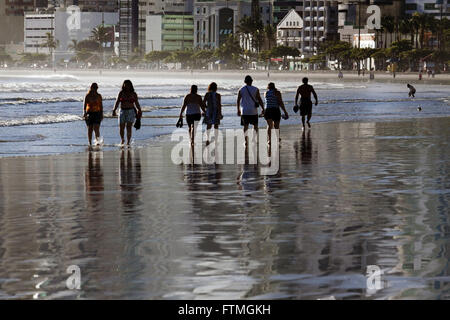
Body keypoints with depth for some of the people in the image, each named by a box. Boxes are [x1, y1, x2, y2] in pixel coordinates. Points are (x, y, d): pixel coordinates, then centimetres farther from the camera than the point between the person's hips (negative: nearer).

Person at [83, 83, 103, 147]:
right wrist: (84, 113, -22)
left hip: (97, 113, 0)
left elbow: (101, 106, 11)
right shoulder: (88, 96, -1)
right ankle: (90, 143, 10)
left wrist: (102, 114, 7)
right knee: (90, 129, 2)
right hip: (89, 114, 0)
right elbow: (84, 105, -7)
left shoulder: (99, 96, 5)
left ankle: (97, 141, -9)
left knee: (96, 128, -16)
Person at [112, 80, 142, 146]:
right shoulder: (121, 93, 3)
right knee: (121, 128, 1)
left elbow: (137, 103, 11)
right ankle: (122, 140, 26)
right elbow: (117, 102, 0)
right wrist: (114, 110, -9)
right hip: (122, 111, 1)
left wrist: (139, 111, 9)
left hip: (131, 111, -1)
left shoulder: (133, 94, 3)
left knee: (129, 127, -10)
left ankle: (128, 142, -6)